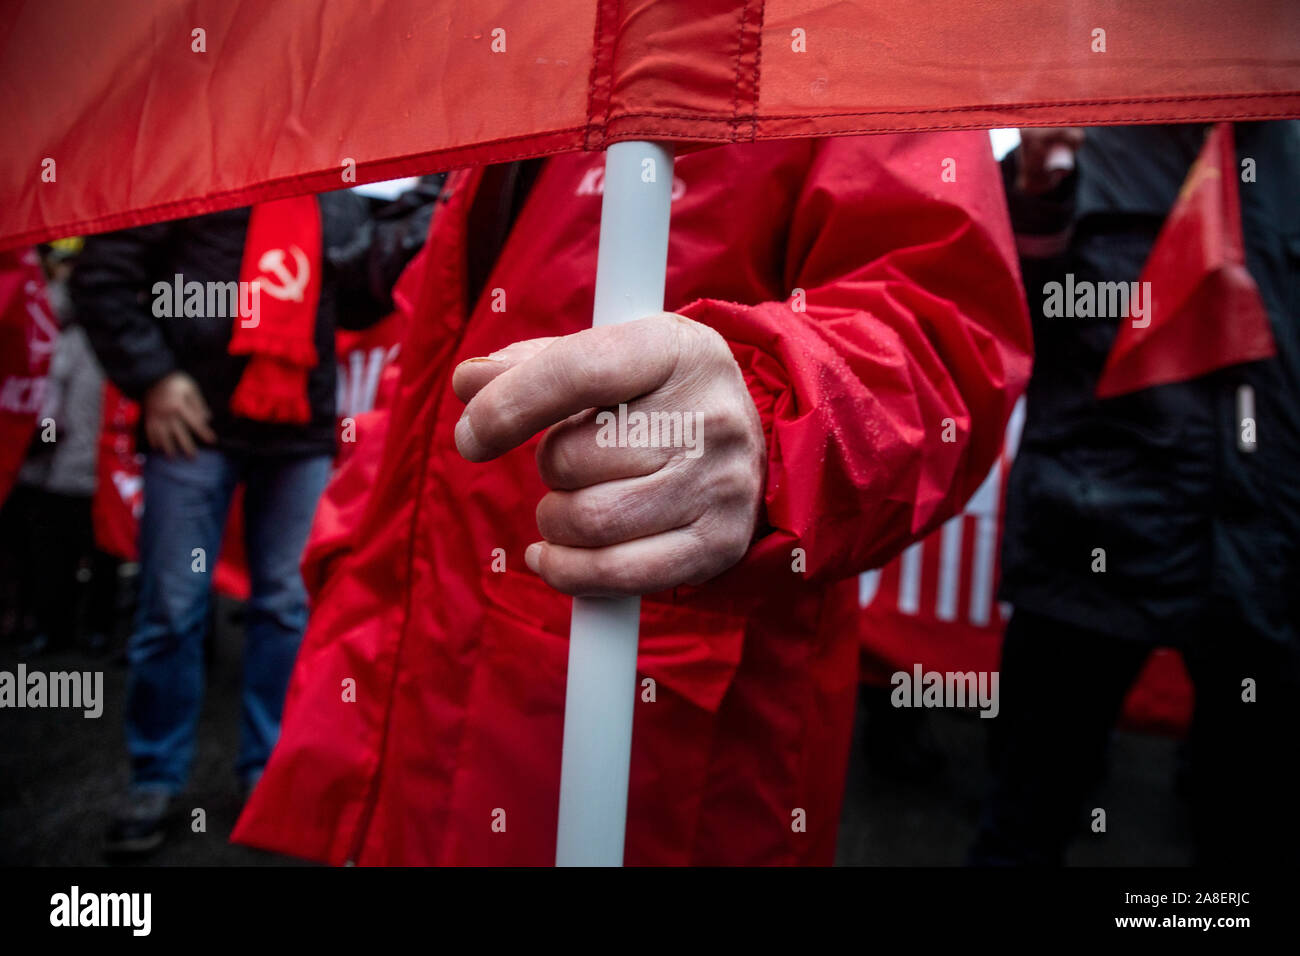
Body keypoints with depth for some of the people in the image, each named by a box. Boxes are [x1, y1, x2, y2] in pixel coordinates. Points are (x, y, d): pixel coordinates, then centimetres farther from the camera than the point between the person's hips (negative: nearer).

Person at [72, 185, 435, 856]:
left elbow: (358, 296, 10)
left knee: (289, 607, 7)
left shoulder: (340, 202, 17)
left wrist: (429, 221, 1)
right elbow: (103, 273, 1)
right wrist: (152, 377, -9)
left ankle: (270, 771, 20)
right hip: (197, 420, -3)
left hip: (301, 429, 4)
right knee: (173, 607, 3)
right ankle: (155, 780, 19)